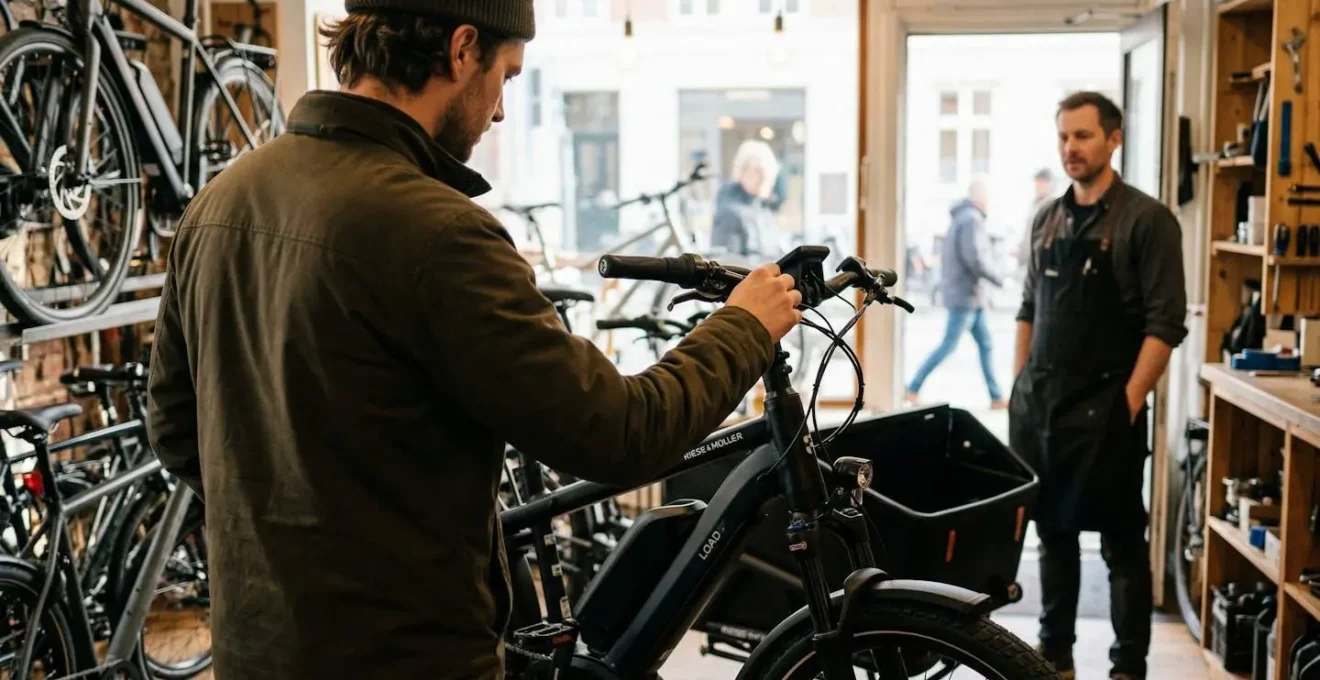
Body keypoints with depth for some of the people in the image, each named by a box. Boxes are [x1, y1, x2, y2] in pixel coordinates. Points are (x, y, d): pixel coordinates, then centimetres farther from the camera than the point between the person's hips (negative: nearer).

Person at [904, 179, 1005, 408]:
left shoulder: (961, 217, 13)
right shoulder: (971, 219, -17)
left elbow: (948, 255, 18)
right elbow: (975, 259, -23)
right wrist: (1000, 280, -13)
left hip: (971, 296, 10)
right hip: (965, 294, -10)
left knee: (986, 345, 9)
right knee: (949, 345, -4)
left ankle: (996, 397, 11)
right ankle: (914, 388, 2)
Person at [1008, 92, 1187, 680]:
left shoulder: (1147, 220, -6)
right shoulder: (1047, 220, 12)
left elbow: (1165, 324, -11)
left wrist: (1128, 403, -15)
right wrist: (1020, 388, 12)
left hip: (1103, 412, -6)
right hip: (1036, 408, 6)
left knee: (1122, 545, 3)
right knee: (1052, 534, 14)